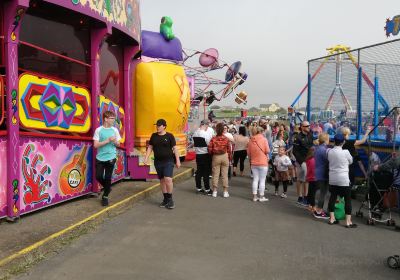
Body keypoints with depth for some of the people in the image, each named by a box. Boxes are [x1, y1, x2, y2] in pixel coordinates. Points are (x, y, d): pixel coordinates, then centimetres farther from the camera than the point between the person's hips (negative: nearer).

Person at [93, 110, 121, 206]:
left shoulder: (115, 130, 2)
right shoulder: (98, 130, -5)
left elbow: (118, 144, 9)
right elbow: (96, 145, -10)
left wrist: (115, 141, -14)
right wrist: (108, 140, -17)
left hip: (111, 157, 1)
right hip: (100, 157, -1)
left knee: (108, 178, 2)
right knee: (98, 176, 0)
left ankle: (105, 196, 18)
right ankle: (107, 188, 31)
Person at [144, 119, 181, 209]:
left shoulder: (169, 136, -4)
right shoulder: (154, 136, 7)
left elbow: (175, 149, -3)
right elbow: (150, 147, 11)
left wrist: (177, 161, -5)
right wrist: (146, 158, 1)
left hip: (168, 161, -4)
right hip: (158, 161, 4)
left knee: (168, 179, -16)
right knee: (162, 180, 9)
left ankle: (170, 199, -2)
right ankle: (165, 199, 21)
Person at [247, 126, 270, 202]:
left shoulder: (251, 140, 2)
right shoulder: (264, 139, -9)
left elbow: (248, 152, 5)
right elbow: (267, 151, -11)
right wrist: (267, 156, 9)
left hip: (254, 163, 4)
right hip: (263, 163, -4)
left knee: (255, 180, 10)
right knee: (262, 180, 4)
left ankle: (254, 196, 13)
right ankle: (261, 197, 8)